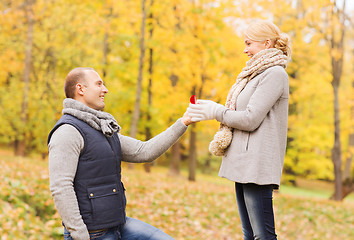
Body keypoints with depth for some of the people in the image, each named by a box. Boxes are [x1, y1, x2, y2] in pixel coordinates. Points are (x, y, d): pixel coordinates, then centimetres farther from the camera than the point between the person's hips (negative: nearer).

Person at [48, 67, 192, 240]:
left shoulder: (104, 130, 15)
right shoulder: (68, 131, -16)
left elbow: (144, 152, 14)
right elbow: (60, 188, -23)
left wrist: (182, 123, 12)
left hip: (118, 224, 9)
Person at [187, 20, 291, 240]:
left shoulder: (275, 74, -10)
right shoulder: (257, 74, 20)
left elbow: (251, 119, -16)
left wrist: (215, 111, -5)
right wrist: (213, 108, 8)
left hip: (257, 164, -10)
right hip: (243, 164, 10)